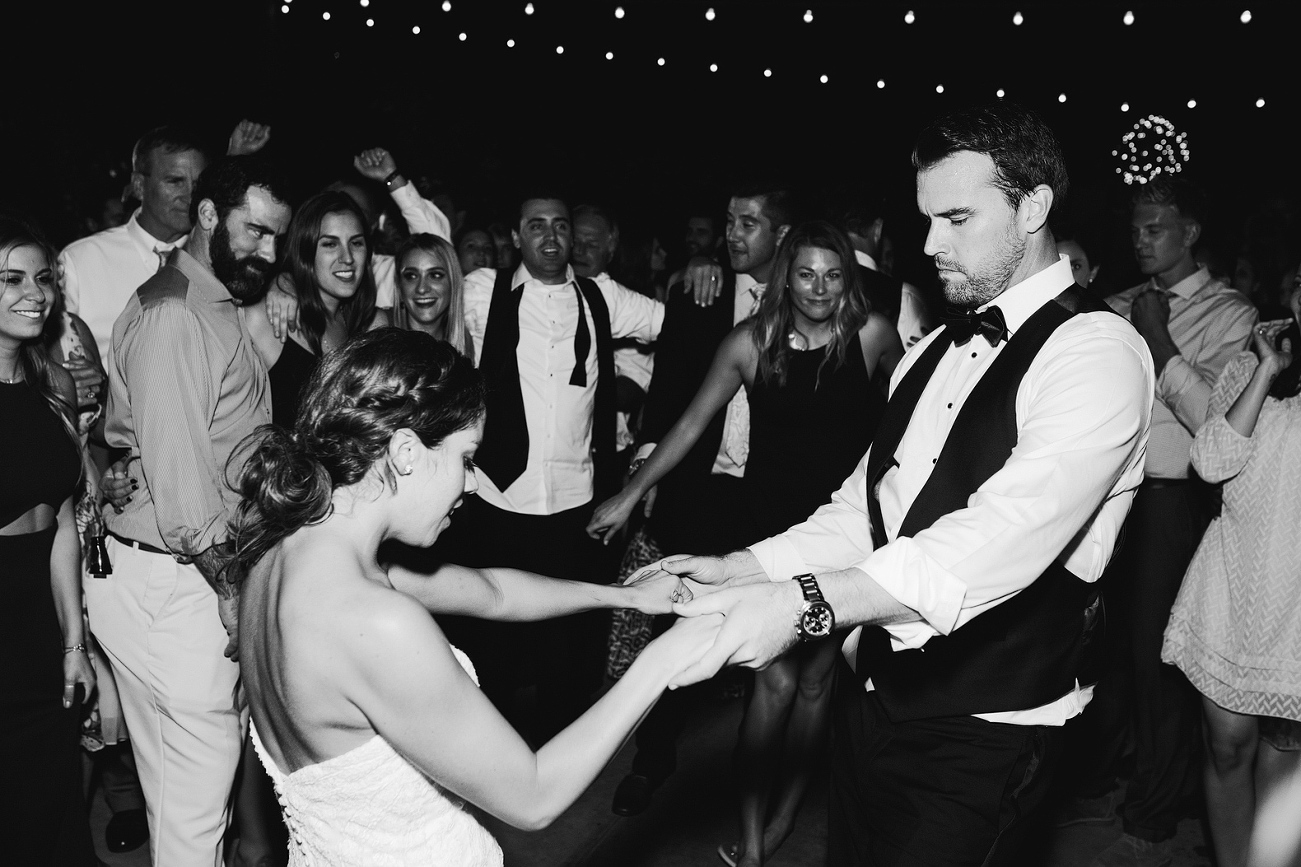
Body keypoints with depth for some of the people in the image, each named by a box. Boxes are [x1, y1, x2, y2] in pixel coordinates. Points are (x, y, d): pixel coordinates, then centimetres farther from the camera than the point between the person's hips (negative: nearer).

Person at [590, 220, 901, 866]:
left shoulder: (872, 332, -6)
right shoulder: (751, 341, -6)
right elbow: (692, 424, 1)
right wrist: (630, 494, 2)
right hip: (773, 523, -1)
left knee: (817, 674, 11)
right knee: (778, 677, -5)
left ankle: (787, 808, 32)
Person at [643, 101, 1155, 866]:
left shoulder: (1097, 351, -15)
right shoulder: (935, 350, 10)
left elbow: (1006, 536, -29)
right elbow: (866, 509, 7)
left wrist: (808, 601, -38)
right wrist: (741, 568, -6)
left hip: (981, 737, -6)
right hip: (874, 696, 7)